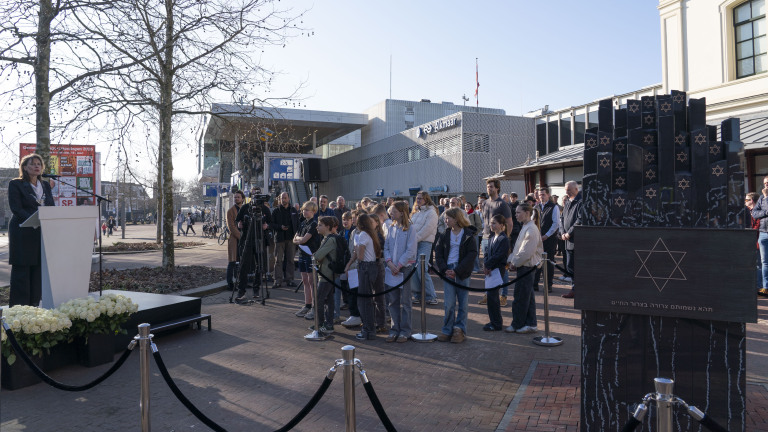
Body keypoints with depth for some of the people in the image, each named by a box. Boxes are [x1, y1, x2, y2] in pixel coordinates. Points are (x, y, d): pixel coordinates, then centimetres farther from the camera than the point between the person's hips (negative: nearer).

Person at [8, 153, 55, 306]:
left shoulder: (45, 185, 16)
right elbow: (16, 208, -9)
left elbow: (52, 207, 13)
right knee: (22, 269, -3)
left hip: (42, 233, 5)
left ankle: (34, 304, 11)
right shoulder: (15, 184, 0)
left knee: (38, 268, 4)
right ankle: (19, 305, 2)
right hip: (23, 233, -5)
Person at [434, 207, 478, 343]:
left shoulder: (469, 235, -3)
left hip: (462, 273, -2)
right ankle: (447, 331, 9)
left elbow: (472, 255, -8)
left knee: (462, 303, 5)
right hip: (448, 272, 2)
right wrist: (445, 270, -9)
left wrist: (457, 271, -14)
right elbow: (438, 253, 5)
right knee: (449, 304, 0)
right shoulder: (445, 235, 8)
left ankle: (460, 330, 15)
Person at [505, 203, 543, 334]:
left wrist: (515, 263, -12)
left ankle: (517, 325, 9)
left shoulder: (531, 229, -17)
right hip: (524, 266, 10)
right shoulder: (525, 227, 15)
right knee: (527, 296, 13)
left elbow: (526, 252, -22)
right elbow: (518, 247, 17)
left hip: (526, 267, -10)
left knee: (520, 296, -1)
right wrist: (511, 260, 6)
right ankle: (530, 324, 20)